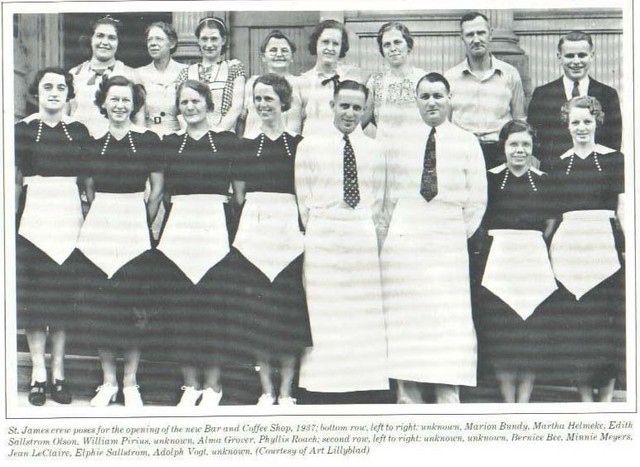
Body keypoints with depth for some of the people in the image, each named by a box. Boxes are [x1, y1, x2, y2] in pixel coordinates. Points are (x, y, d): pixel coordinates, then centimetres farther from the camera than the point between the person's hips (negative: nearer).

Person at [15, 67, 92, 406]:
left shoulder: (78, 131, 8)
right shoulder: (22, 130, 3)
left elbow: (87, 179, 12)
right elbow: (14, 181, 4)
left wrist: (90, 219, 6)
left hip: (70, 216, 2)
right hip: (33, 217, -2)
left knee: (64, 294, 4)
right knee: (33, 296, -1)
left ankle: (58, 372, 12)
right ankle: (38, 373, 7)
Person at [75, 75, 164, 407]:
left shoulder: (148, 140, -1)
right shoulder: (94, 141, 7)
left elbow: (158, 187, 2)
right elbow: (90, 186, 16)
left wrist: (144, 222, 2)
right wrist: (97, 216, 9)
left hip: (134, 226, -3)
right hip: (99, 226, 3)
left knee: (134, 304, 0)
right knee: (99, 304, 3)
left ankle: (130, 382, 10)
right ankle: (108, 381, 14)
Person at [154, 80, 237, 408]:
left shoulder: (227, 142, 6)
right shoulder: (169, 143, 11)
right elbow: (160, 191, 13)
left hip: (216, 226, -2)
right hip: (178, 229, 2)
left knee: (214, 305, -3)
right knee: (179, 307, 1)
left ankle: (213, 385, 7)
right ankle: (190, 384, 12)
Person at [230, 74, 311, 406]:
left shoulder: (298, 145, 3)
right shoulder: (245, 146, 11)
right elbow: (238, 195, 14)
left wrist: (306, 229, -4)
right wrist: (236, 230, 5)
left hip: (290, 229, -2)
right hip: (252, 227, 3)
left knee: (290, 310, -2)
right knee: (255, 312, 2)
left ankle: (286, 391, 7)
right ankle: (266, 390, 12)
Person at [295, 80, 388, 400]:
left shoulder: (373, 150, 10)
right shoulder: (310, 146, 3)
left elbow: (377, 201, 12)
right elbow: (303, 199, 3)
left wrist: (368, 232, 4)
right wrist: (317, 232, -1)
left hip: (363, 238, 3)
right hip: (323, 238, -2)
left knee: (364, 311, 2)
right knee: (323, 312, -4)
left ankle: (362, 384, 6)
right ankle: (323, 385, -1)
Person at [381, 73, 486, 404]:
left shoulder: (467, 143, 5)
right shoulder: (402, 144, 10)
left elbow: (477, 201, 5)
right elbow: (390, 199, 13)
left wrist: (460, 236, 2)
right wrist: (390, 236, 5)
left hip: (448, 250, -1)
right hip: (403, 247, 2)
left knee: (447, 325, -5)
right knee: (404, 323, -1)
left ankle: (448, 396, -3)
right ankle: (407, 395, 4)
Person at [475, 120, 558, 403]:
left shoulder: (543, 181, 10)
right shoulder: (490, 179, 3)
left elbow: (550, 222, 16)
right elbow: (479, 220, 6)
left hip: (535, 259, 2)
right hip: (499, 258, -2)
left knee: (533, 334, -1)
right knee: (501, 335, -5)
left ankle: (524, 399, 5)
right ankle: (508, 400, 4)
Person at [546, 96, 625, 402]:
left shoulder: (614, 159, 5)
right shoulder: (558, 164, 13)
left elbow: (623, 208, 1)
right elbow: (551, 214, 13)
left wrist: (628, 247, -8)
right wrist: (547, 247, 5)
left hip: (606, 243, -2)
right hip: (568, 245, 2)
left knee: (607, 318, -3)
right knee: (573, 322, 0)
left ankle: (606, 397, 5)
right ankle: (585, 399, 7)